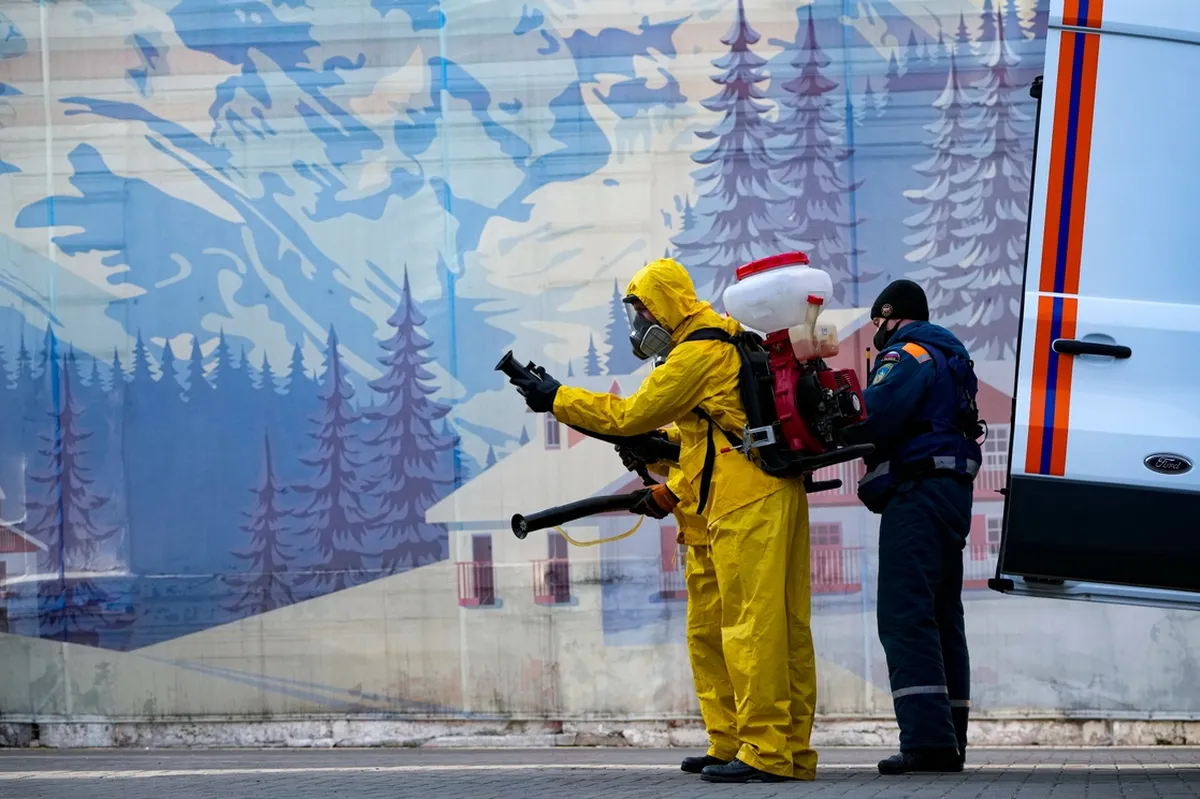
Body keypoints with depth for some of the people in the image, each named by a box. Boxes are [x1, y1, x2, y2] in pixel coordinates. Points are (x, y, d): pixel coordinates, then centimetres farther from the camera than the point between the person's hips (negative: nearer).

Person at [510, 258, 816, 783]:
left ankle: (765, 752, -13)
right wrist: (669, 494, 22)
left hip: (746, 502, -10)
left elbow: (630, 415, -6)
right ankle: (795, 752, 9)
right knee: (787, 626, 8)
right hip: (776, 494, 10)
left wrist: (557, 400, 2)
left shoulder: (697, 354, -9)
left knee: (751, 625, -10)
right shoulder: (729, 347, 22)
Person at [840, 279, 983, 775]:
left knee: (905, 615, -14)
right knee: (942, 617, 11)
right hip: (953, 492, 10)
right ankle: (950, 741, 10)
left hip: (917, 492, -10)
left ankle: (927, 738, -23)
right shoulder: (949, 359, 25)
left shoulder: (907, 356, -6)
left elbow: (872, 418, -20)